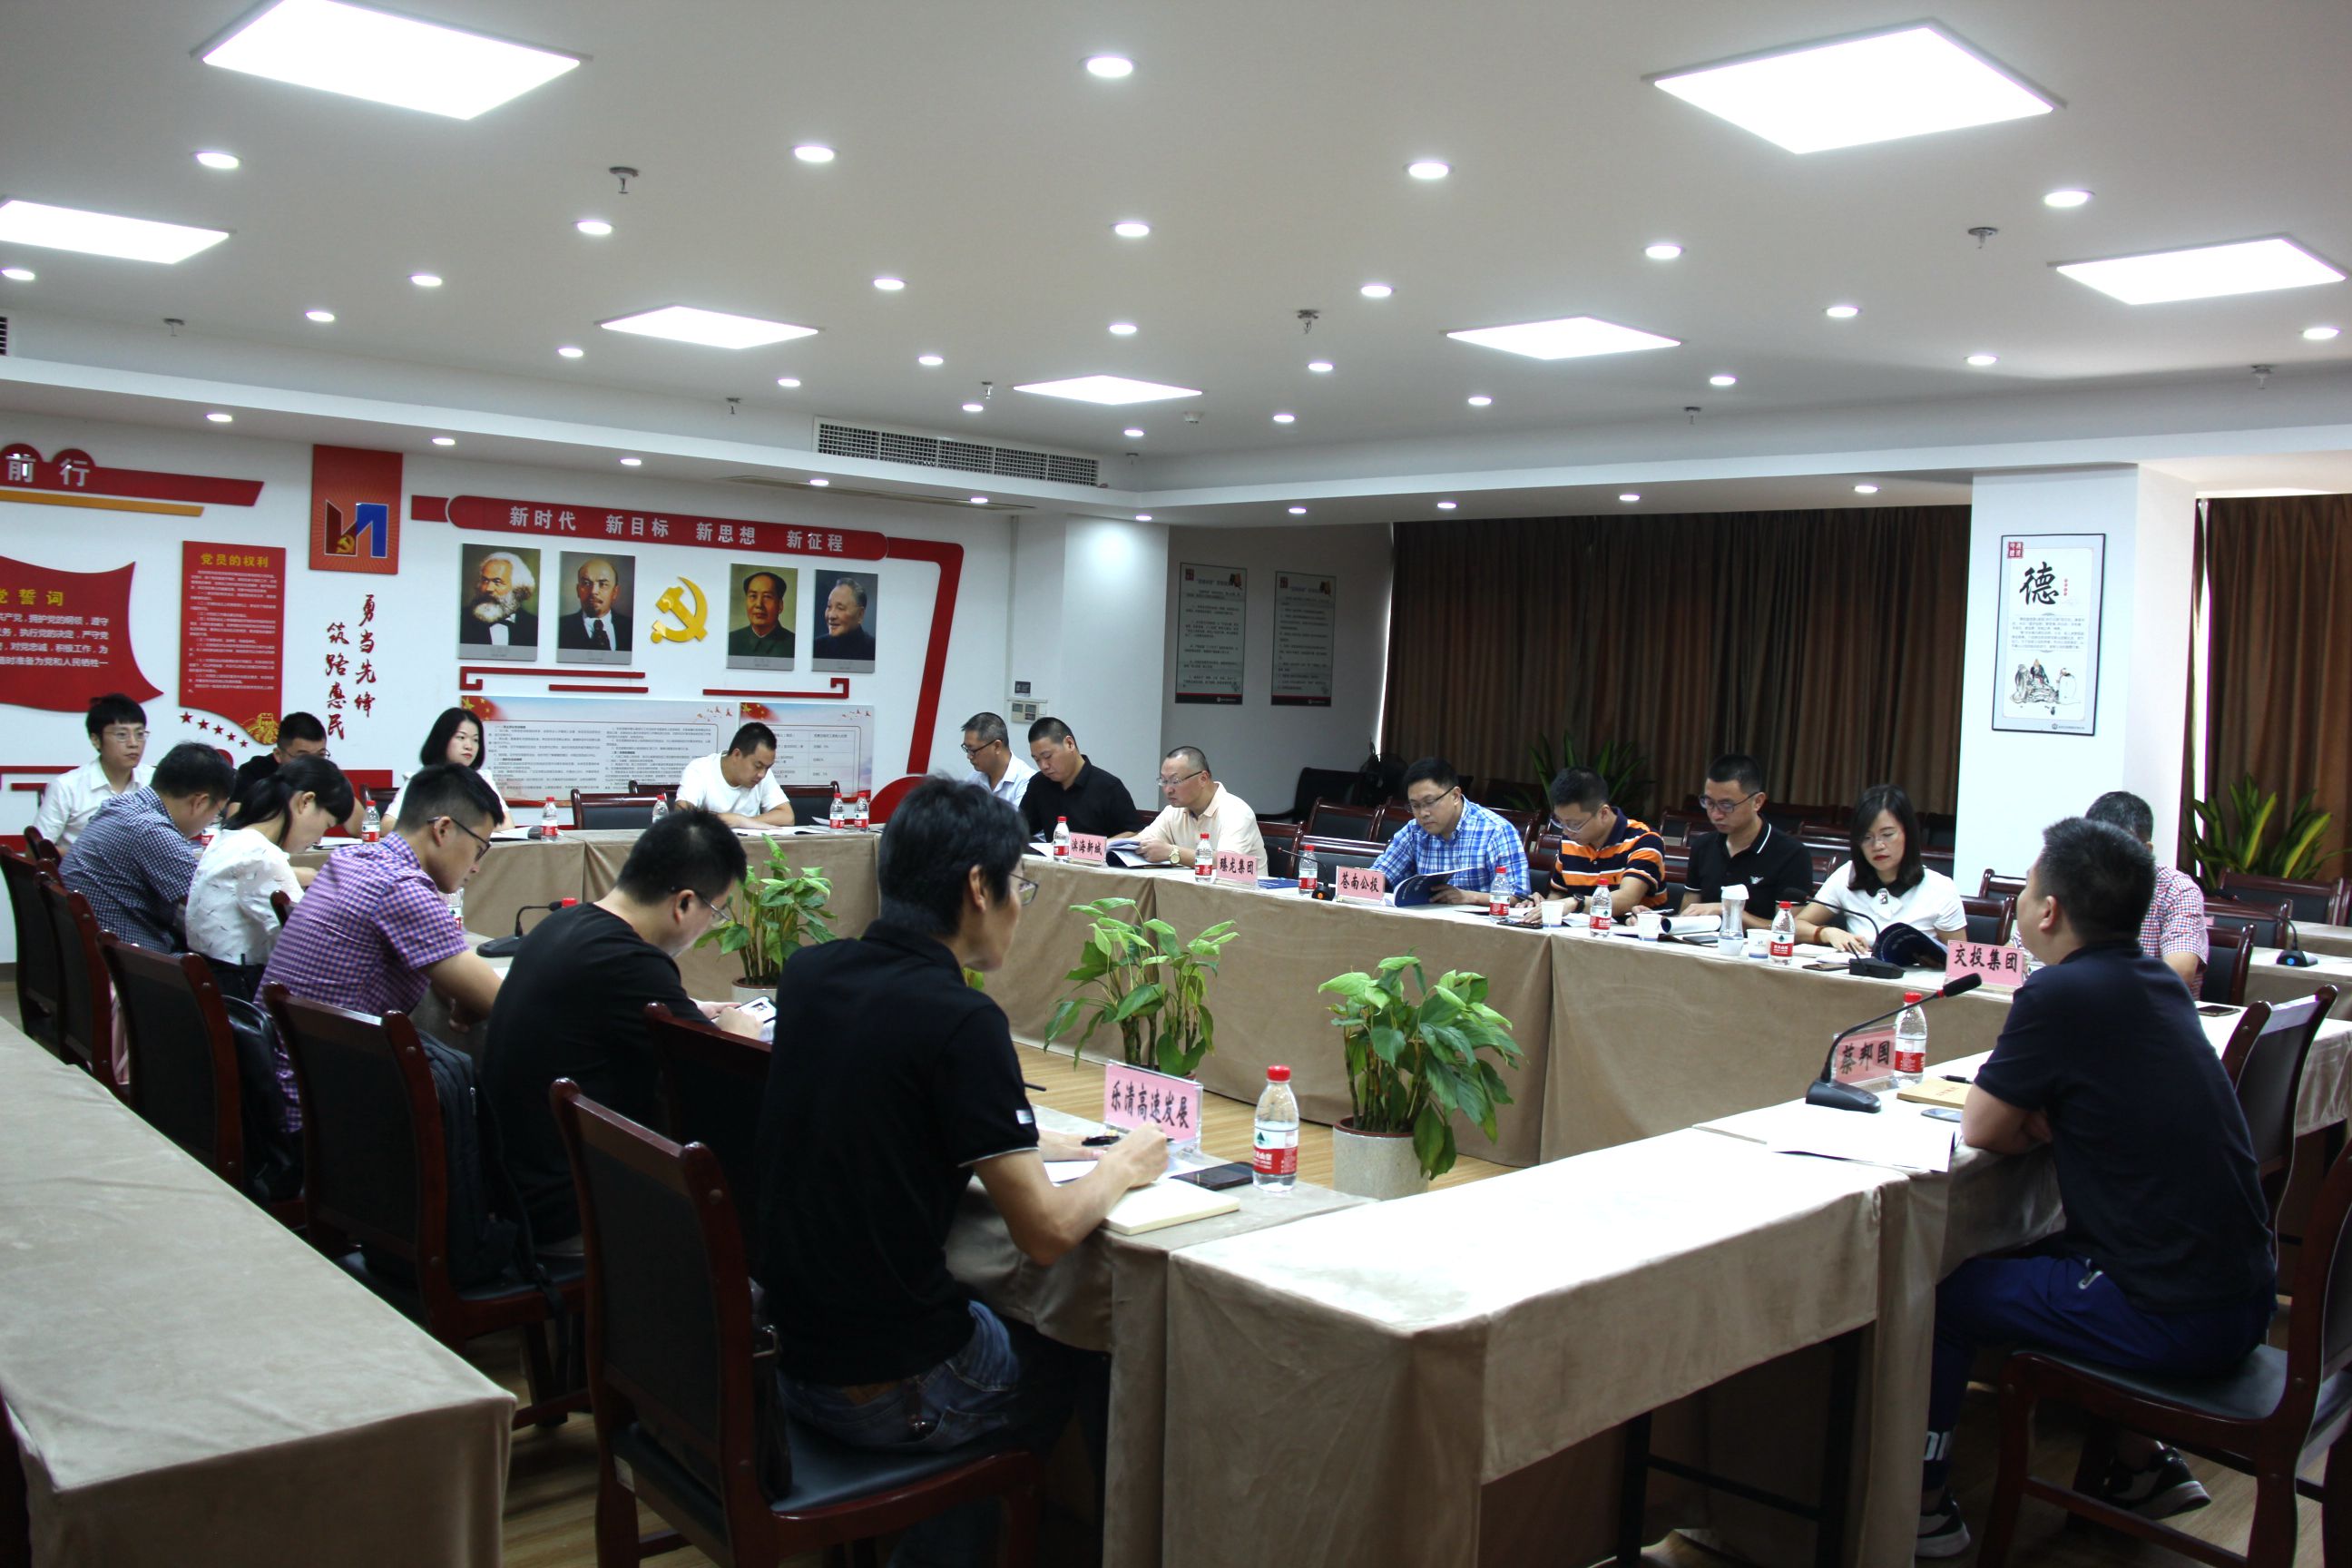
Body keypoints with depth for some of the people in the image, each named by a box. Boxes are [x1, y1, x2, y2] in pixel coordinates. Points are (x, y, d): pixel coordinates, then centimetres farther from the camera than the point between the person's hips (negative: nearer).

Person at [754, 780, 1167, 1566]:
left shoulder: (807, 975, -2)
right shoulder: (961, 1020, -23)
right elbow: (1046, 1234, -19)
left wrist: (1018, 1141, 12)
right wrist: (1123, 1166, 0)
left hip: (791, 1351, 6)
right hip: (888, 1391, -6)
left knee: (1010, 1320, 28)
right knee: (1091, 1358, 21)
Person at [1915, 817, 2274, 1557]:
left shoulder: (2059, 995, -19)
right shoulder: (2159, 982, 6)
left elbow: (1980, 1128, -11)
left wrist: (2031, 1123, 7)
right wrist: (2047, 1117, -1)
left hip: (2173, 1320, -8)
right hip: (2242, 1295, 8)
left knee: (1943, 1291, 7)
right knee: (2040, 1260, 30)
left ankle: (1921, 1503, 19)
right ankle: (2141, 1466, 34)